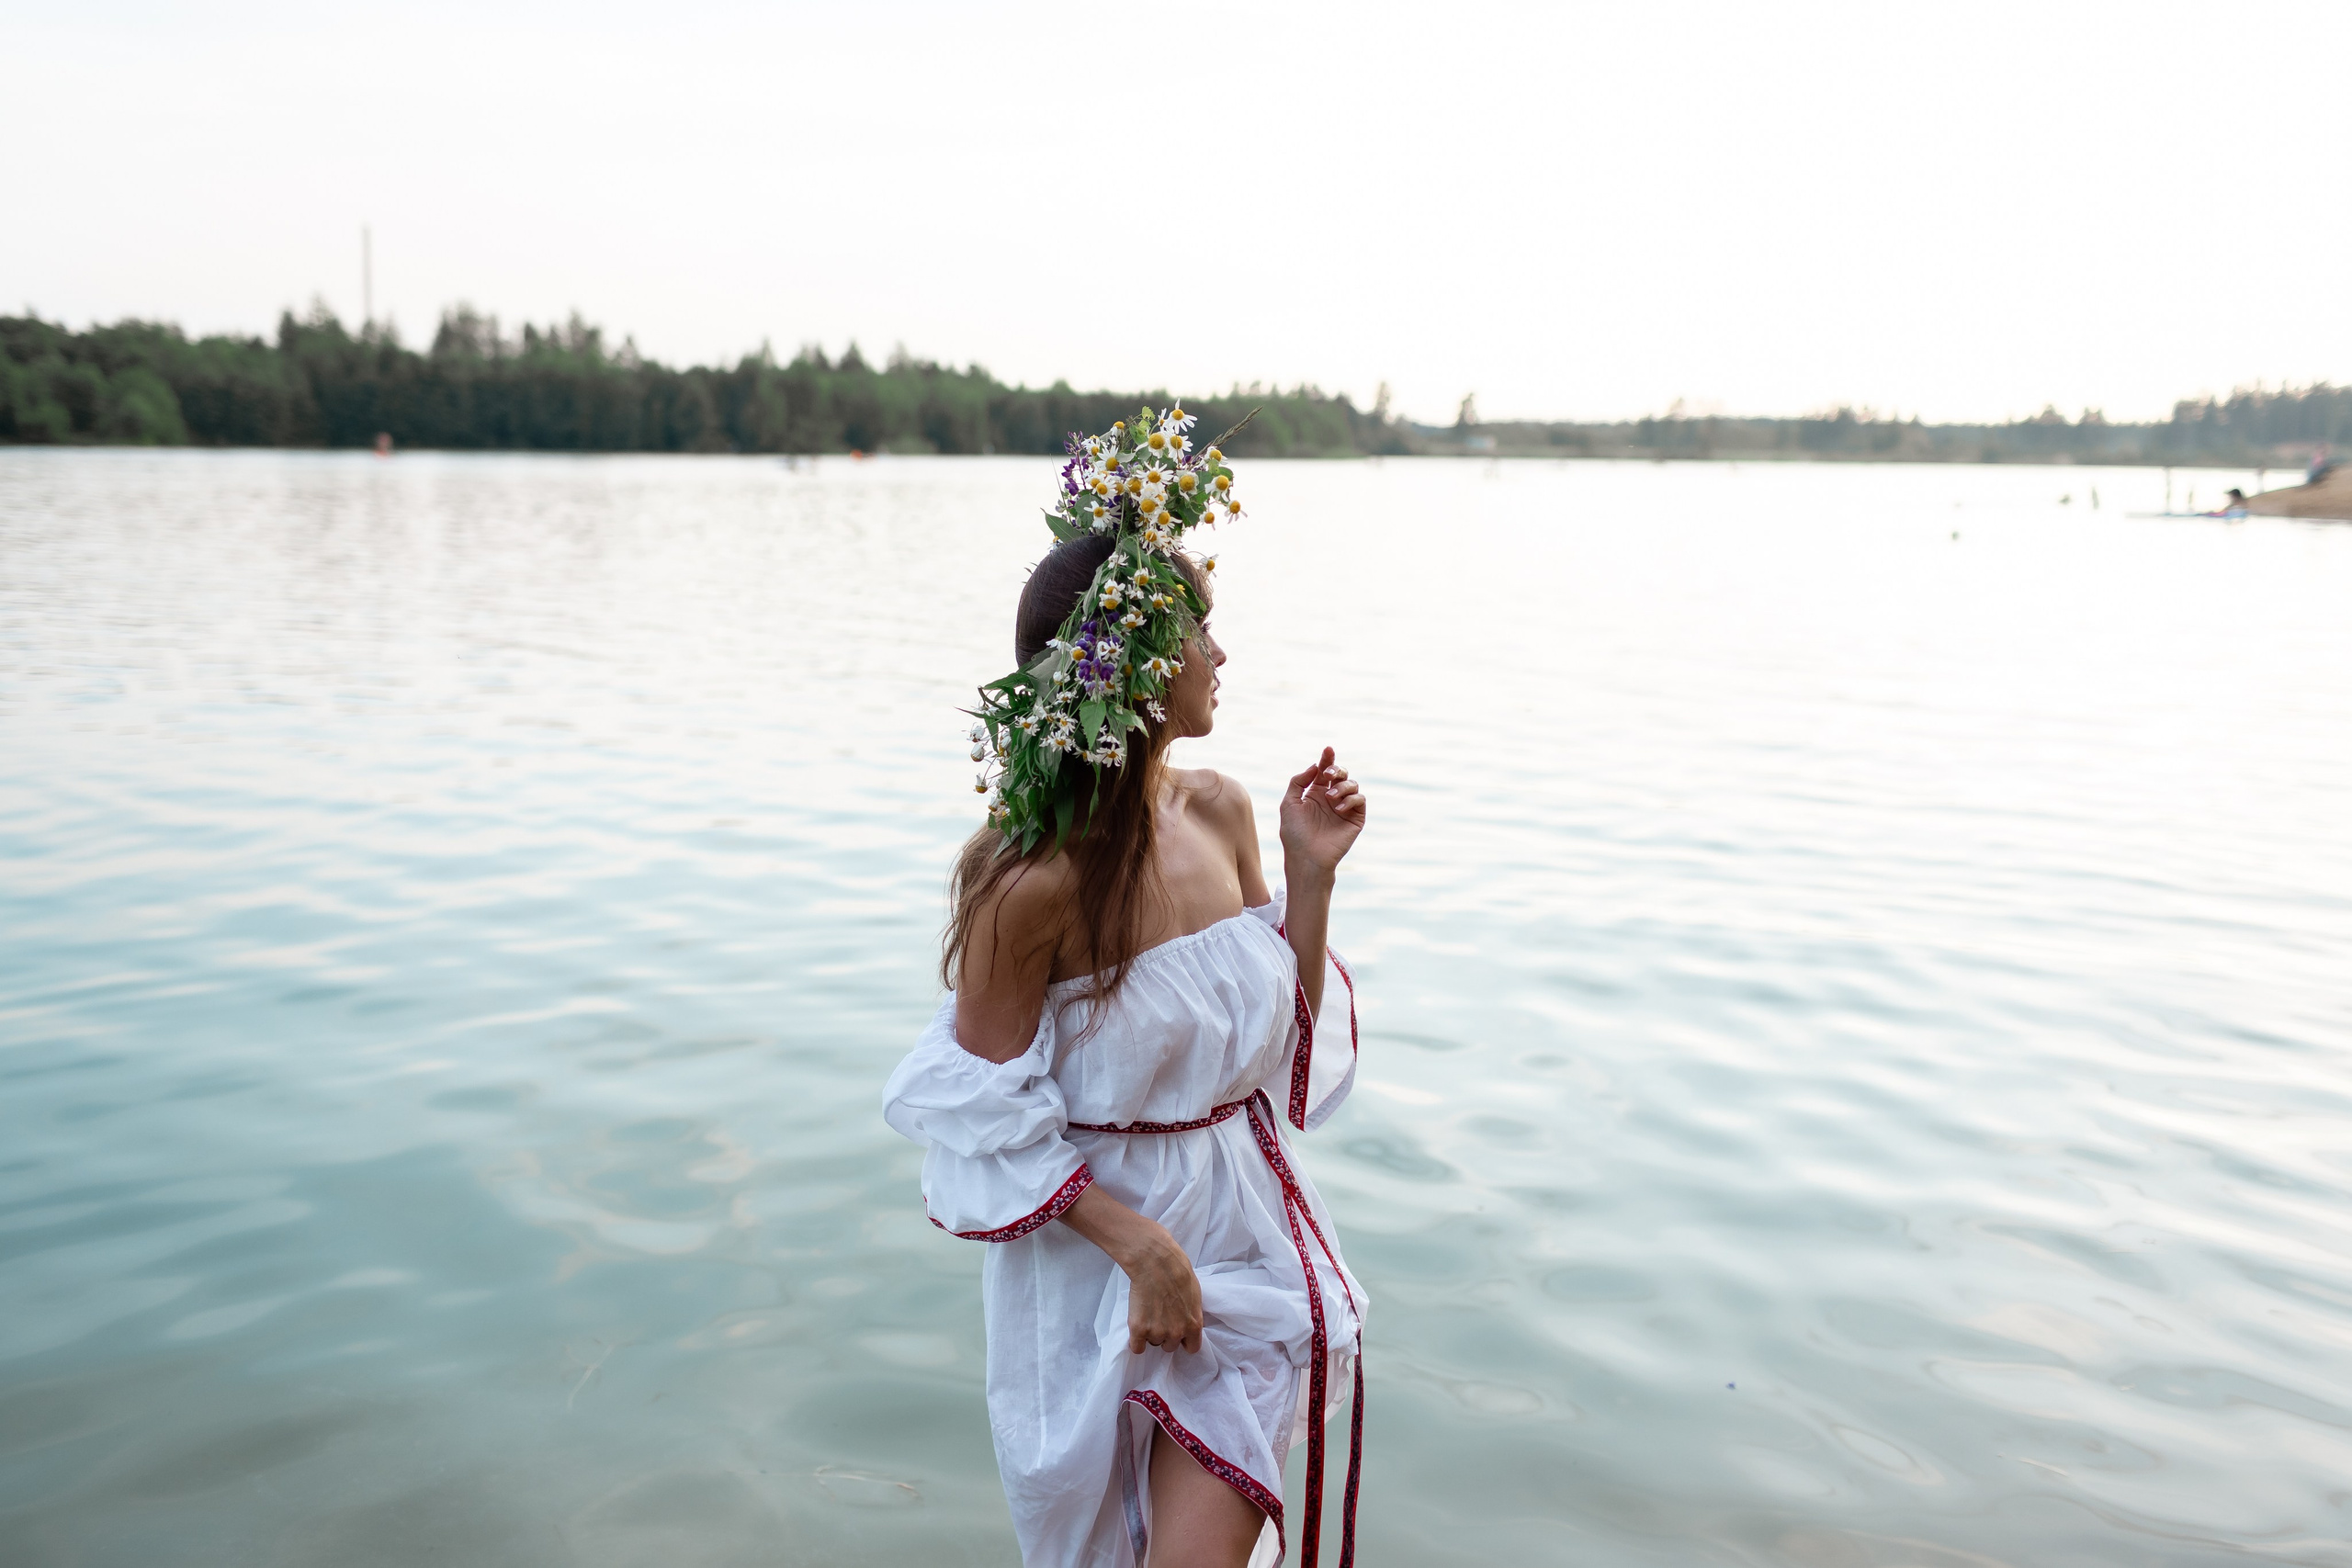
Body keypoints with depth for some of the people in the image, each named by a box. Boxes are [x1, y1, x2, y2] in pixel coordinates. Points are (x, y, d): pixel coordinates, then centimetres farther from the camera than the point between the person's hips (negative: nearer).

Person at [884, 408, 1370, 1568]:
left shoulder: (1220, 813, -6)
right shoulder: (1036, 884, -24)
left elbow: (1283, 1031, 4)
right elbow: (987, 1111, -14)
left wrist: (1309, 873, -8)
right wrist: (1137, 1241, -18)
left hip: (1244, 1241, 4)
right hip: (1099, 1263, -4)